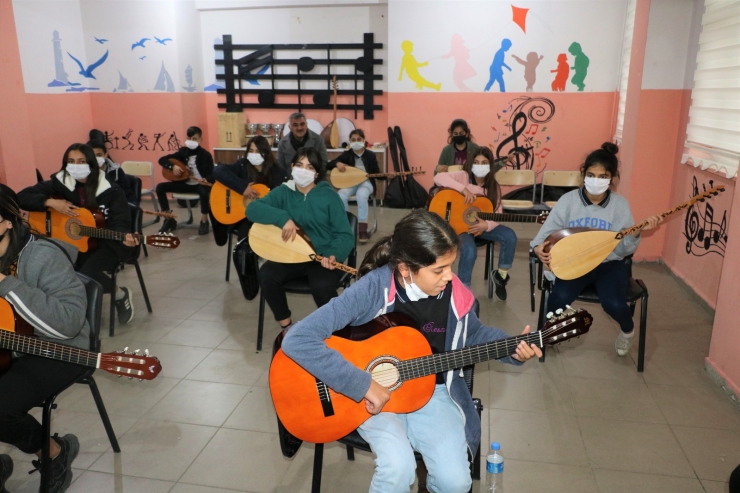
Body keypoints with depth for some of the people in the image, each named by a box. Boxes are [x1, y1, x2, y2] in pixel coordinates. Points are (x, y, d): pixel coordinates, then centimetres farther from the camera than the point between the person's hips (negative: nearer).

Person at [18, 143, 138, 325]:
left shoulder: (111, 191, -7)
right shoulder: (59, 184, 1)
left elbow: (119, 222, -11)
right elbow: (22, 197, 0)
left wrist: (125, 237, -34)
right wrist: (51, 202, -17)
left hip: (104, 244, -3)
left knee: (86, 273, -31)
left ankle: (120, 293, 1)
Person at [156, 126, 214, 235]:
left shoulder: (206, 155, -7)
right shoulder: (183, 151, 4)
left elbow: (212, 175, -13)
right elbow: (162, 160, 4)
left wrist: (206, 180, -36)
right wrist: (173, 167, -16)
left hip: (199, 184, -5)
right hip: (184, 183, 5)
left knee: (205, 192, -39)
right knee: (160, 187, -10)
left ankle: (204, 221, -15)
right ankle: (169, 219, 0)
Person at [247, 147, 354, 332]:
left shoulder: (329, 196, -4)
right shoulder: (283, 192, 3)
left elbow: (345, 235, -8)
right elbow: (252, 209, -11)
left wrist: (335, 255, -29)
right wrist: (283, 218, -26)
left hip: (323, 258, -3)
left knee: (322, 285, -33)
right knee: (266, 275, -25)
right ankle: (287, 326, -1)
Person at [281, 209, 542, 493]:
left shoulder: (454, 293, -10)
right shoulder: (372, 289, -26)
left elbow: (473, 334, 13)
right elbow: (298, 340, -32)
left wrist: (512, 348, -5)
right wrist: (362, 385, -30)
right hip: (375, 395, -3)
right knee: (399, 468, -28)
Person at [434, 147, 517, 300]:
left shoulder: (493, 186, 1)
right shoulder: (463, 176, -11)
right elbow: (438, 178, -28)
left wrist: (487, 225, -25)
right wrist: (463, 189, -34)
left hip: (483, 225, 5)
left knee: (510, 236, -18)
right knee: (470, 250, -33)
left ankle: (501, 275, 5)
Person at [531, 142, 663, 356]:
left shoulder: (620, 204, -4)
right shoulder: (568, 200, -6)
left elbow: (624, 249, -2)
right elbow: (547, 232, -5)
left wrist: (636, 233, -21)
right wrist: (539, 248, -26)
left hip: (610, 263, 0)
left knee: (614, 304, -27)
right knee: (560, 298, -29)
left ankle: (628, 330, 13)